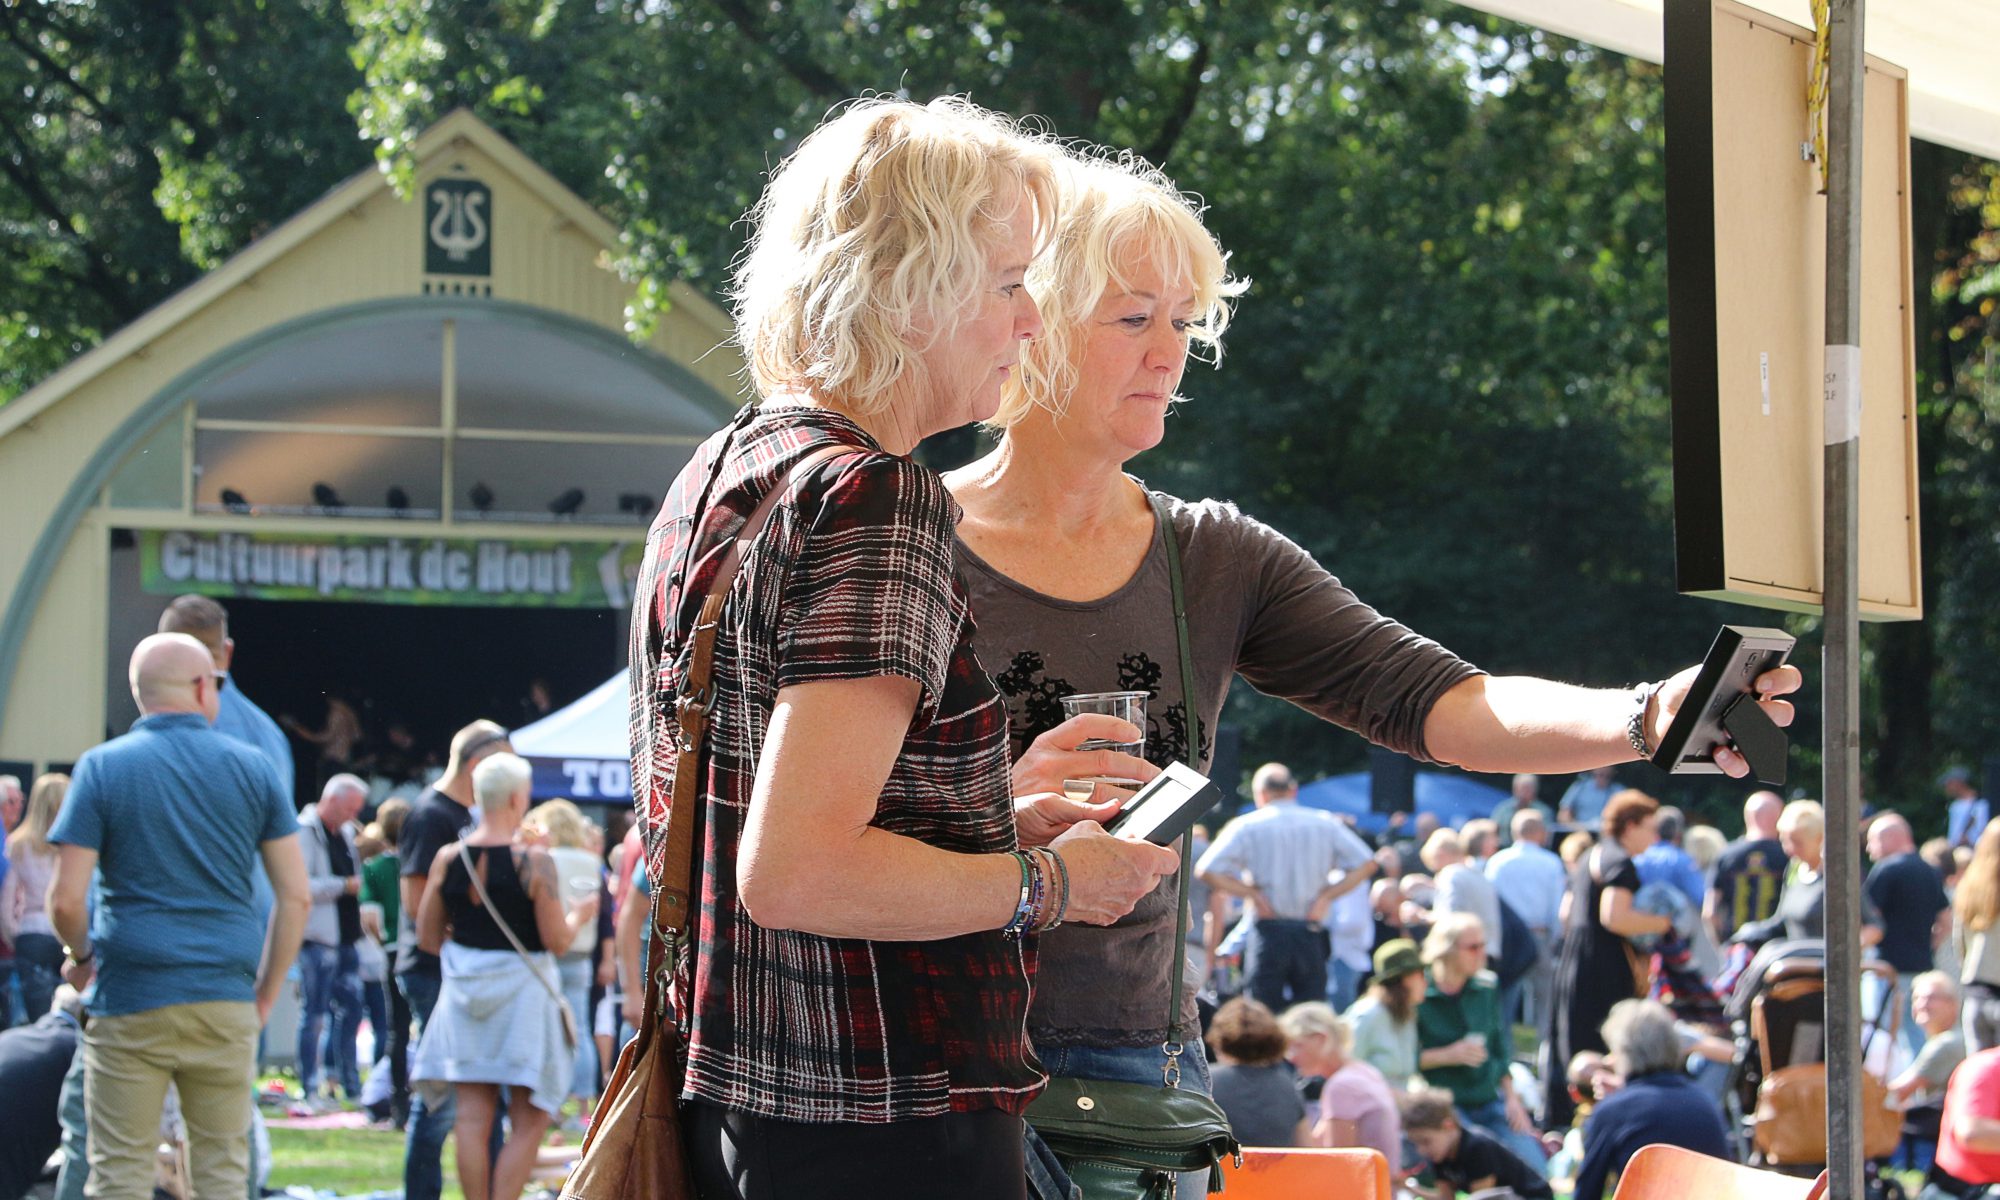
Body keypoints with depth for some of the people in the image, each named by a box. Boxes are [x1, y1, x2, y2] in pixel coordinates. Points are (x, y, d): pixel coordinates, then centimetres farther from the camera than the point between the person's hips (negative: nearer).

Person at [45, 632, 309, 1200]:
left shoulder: (102, 768, -1)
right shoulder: (252, 768, 6)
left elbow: (66, 900, -7)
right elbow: (296, 897, 4)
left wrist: (81, 956, 14)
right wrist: (265, 996, 13)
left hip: (131, 1004, -2)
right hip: (226, 1004, 2)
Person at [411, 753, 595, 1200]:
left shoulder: (447, 859, 0)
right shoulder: (534, 863, -13)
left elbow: (427, 937, 5)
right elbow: (557, 941, -11)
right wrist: (578, 915, 9)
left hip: (464, 992, 4)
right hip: (521, 993, -4)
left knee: (472, 1120, 6)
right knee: (529, 1121, 3)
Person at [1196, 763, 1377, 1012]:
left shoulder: (1247, 826, 0)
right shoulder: (1325, 823, 7)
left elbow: (1206, 871, -9)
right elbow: (1366, 863, 1)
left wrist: (1252, 893, -3)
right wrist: (1327, 895, 0)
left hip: (1268, 931, -2)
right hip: (1311, 933, 2)